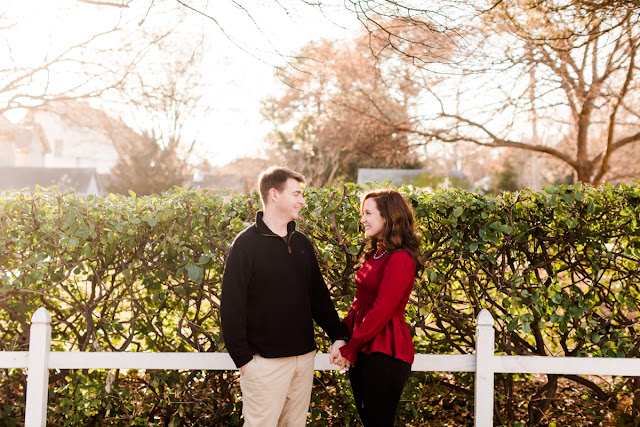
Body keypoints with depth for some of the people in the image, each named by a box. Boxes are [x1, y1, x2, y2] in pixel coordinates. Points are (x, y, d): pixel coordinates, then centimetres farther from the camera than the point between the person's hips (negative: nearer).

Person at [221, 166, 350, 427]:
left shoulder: (302, 243, 11)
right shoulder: (247, 244, -9)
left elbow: (319, 294, 16)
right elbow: (231, 305, -11)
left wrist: (338, 336, 9)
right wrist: (242, 357, -14)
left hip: (304, 357, 6)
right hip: (265, 361, -6)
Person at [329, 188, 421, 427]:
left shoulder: (400, 259, -16)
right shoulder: (375, 254, 12)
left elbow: (381, 311, -19)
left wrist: (348, 349, -12)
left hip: (385, 354, -8)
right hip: (362, 351, 8)